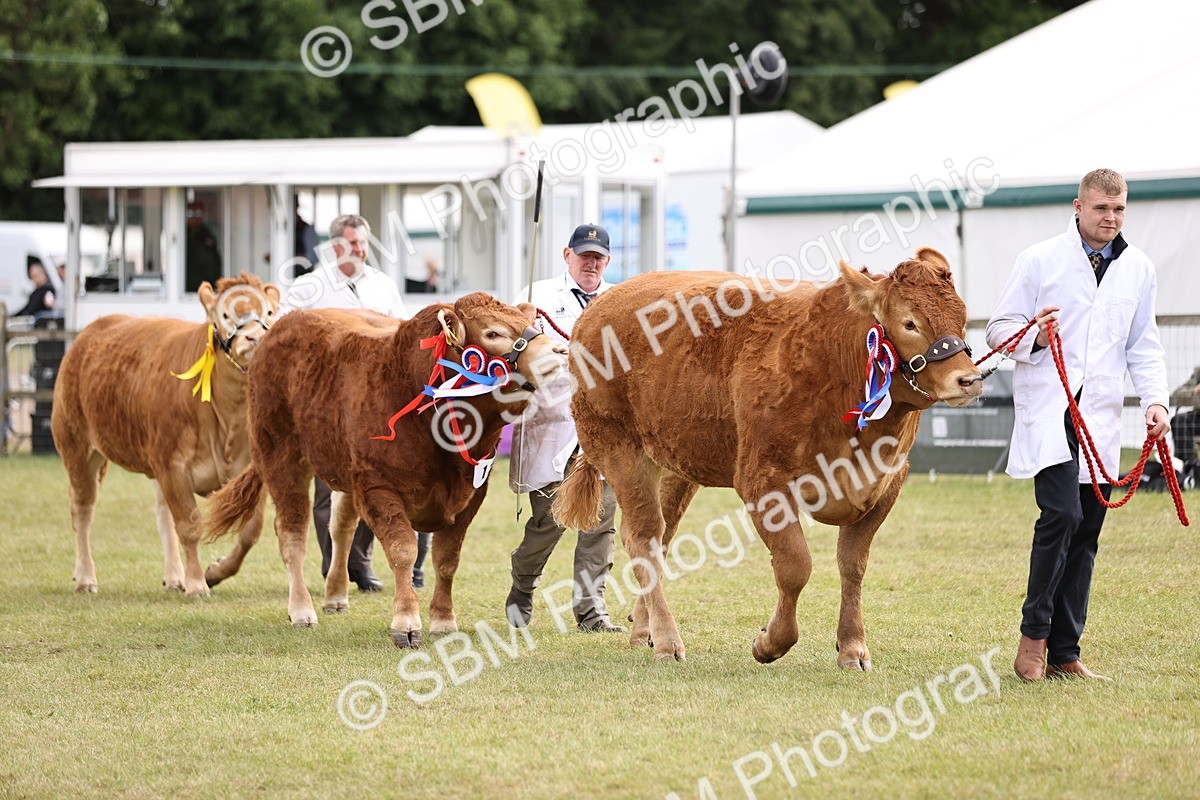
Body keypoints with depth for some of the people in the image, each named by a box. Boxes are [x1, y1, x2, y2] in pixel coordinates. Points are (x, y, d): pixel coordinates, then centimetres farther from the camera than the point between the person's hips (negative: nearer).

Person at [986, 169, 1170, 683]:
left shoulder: (1138, 269, 12)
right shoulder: (1041, 260, 0)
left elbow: (1143, 345, 19)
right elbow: (999, 327, 4)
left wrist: (1154, 399, 3)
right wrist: (1034, 337, -18)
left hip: (1101, 419, 5)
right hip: (1047, 409, -4)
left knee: (1085, 533, 4)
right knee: (1062, 513, -19)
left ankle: (1064, 653, 9)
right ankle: (1034, 635, -7)